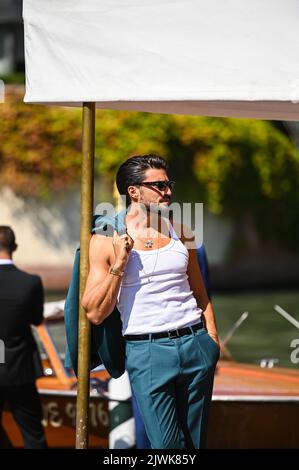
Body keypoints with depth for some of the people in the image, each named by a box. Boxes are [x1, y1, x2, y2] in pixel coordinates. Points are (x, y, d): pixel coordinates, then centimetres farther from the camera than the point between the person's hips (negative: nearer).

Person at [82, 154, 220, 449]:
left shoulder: (180, 233, 12)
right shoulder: (105, 242, -1)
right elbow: (95, 313, -4)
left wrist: (212, 340, 7)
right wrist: (119, 263, -12)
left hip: (196, 344, 4)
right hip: (147, 351, -4)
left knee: (195, 443, 9)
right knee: (166, 446, -9)